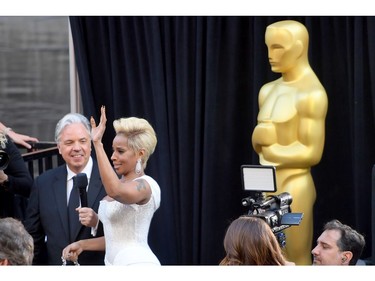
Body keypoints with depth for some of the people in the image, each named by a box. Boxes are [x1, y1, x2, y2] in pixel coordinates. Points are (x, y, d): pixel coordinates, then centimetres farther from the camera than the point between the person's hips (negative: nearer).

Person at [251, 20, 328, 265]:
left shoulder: (312, 93, -13)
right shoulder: (268, 90, 15)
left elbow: (312, 153, -17)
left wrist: (271, 151, -7)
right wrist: (258, 138, -3)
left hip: (295, 187, -9)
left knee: (297, 262, -5)